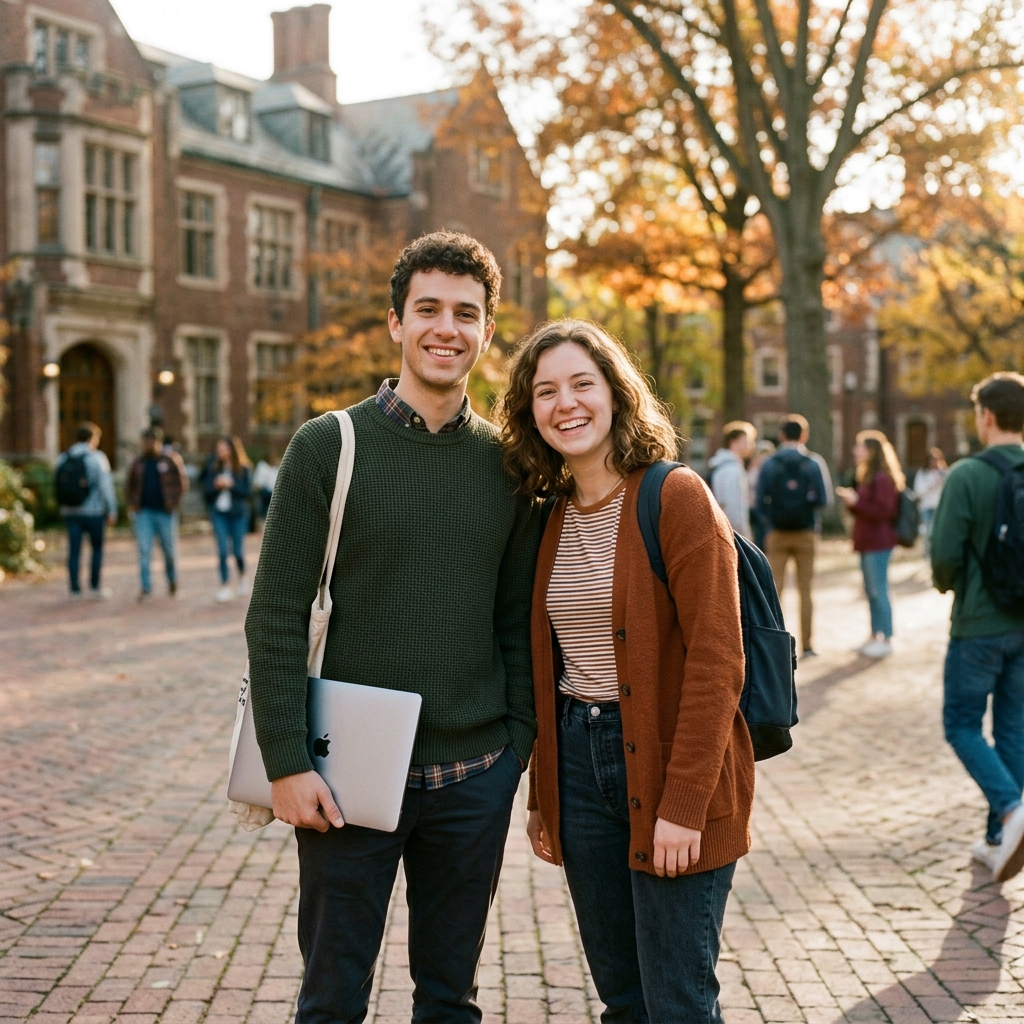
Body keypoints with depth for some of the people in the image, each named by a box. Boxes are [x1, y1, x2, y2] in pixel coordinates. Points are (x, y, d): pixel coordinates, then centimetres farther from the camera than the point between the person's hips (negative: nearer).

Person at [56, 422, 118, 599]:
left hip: (70, 511, 4)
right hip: (93, 511, -4)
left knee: (74, 551, 6)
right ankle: (94, 588, 12)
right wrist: (112, 510, -6)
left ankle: (75, 591, 6)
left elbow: (58, 485, 8)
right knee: (97, 548, 11)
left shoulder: (63, 459, 6)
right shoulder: (97, 458, -8)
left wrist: (64, 506, 17)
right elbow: (105, 486, -11)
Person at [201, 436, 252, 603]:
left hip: (238, 513, -1)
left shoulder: (244, 469, -2)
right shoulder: (213, 468, 5)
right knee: (222, 550, -7)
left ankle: (242, 577, 34)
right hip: (219, 513, 2)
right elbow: (206, 491, 5)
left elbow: (248, 490, -7)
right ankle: (225, 586, -1)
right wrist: (215, 486, -14)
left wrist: (231, 485, -16)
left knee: (238, 550, 5)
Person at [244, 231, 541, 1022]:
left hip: (476, 776, 3)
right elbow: (277, 614, -7)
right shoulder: (330, 445, -5)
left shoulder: (508, 463, 5)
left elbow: (518, 620, 10)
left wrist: (519, 741, 4)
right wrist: (287, 761, -11)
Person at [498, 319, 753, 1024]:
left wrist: (684, 805, -20)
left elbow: (716, 660, -16)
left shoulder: (678, 498, -11)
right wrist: (543, 795, 12)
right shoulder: (554, 518, 10)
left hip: (668, 765, -6)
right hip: (577, 761, 6)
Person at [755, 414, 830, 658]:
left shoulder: (769, 464, -2)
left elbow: (761, 503, -5)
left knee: (774, 589, 4)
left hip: (777, 534, 0)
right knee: (805, 590, 6)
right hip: (806, 533, 0)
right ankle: (806, 644, 7)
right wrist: (806, 505, 10)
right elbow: (824, 499, -8)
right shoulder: (814, 463, -2)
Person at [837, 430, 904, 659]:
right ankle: (875, 636, 19)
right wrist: (851, 501, 8)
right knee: (871, 591, 13)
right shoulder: (867, 477, 19)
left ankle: (886, 639, -3)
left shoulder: (883, 479, -13)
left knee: (879, 591, -8)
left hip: (878, 543, -10)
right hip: (867, 542, 10)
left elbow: (883, 511, -19)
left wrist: (856, 502, -19)